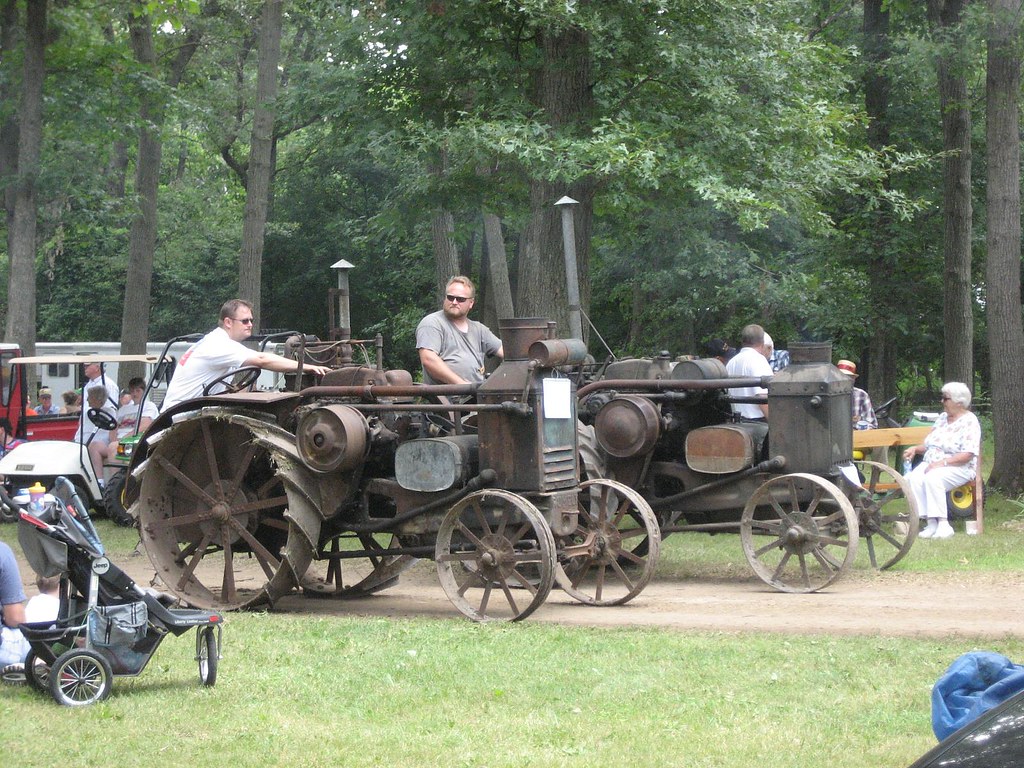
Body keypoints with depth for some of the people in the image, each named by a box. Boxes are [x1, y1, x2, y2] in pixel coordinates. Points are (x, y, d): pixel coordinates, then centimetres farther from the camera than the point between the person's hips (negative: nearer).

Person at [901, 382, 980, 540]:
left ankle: (943, 525, -33)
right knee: (912, 479, -25)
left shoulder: (969, 421, -7)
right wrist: (915, 449, 2)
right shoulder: (942, 417, 18)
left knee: (932, 478, -37)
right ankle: (931, 524, -28)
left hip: (958, 468, -7)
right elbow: (930, 444, 23)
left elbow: (967, 455, -17)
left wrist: (942, 463, -25)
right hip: (932, 464, 7)